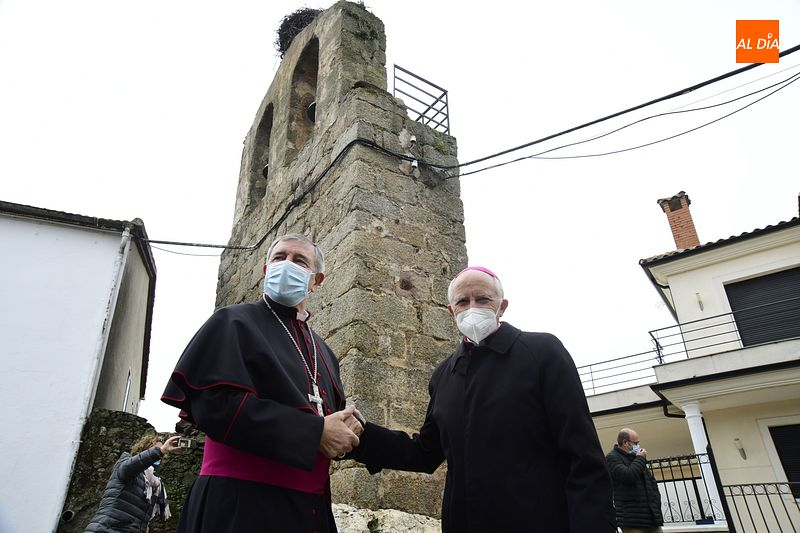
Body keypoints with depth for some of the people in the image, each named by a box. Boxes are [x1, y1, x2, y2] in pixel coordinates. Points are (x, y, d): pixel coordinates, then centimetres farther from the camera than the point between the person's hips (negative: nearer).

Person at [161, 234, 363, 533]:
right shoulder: (234, 322, -3)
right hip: (239, 503, -6)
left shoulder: (322, 351, 16)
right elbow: (215, 404, -18)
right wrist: (315, 432, -19)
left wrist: (347, 429, -7)